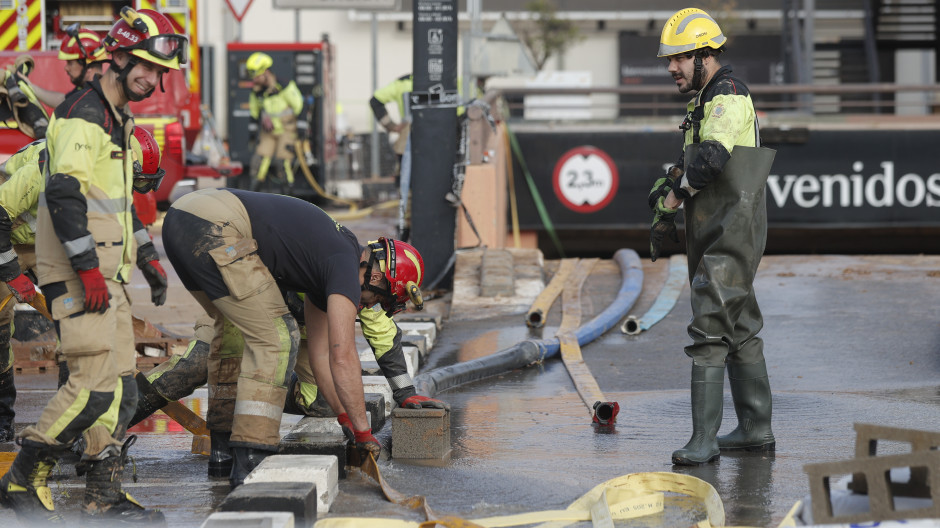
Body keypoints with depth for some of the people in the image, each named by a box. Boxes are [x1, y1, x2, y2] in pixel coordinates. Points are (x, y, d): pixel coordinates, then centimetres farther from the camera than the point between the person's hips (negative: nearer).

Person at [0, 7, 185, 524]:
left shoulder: (119, 121, 19)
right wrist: (87, 267, -23)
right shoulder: (82, 113, -13)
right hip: (76, 273, -10)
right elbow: (63, 193, -21)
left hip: (105, 272, 10)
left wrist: (140, 254, 29)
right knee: (94, 384, -13)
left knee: (120, 385, 7)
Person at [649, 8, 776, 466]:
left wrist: (669, 202, -18)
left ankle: (704, 439, -17)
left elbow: (711, 158, -30)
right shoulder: (707, 100, 18)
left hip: (730, 235, -11)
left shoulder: (728, 96, -15)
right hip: (713, 234, 11)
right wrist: (661, 213, 9)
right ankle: (756, 429, 23)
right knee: (740, 329, 15)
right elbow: (687, 167, 24)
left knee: (709, 330, -14)